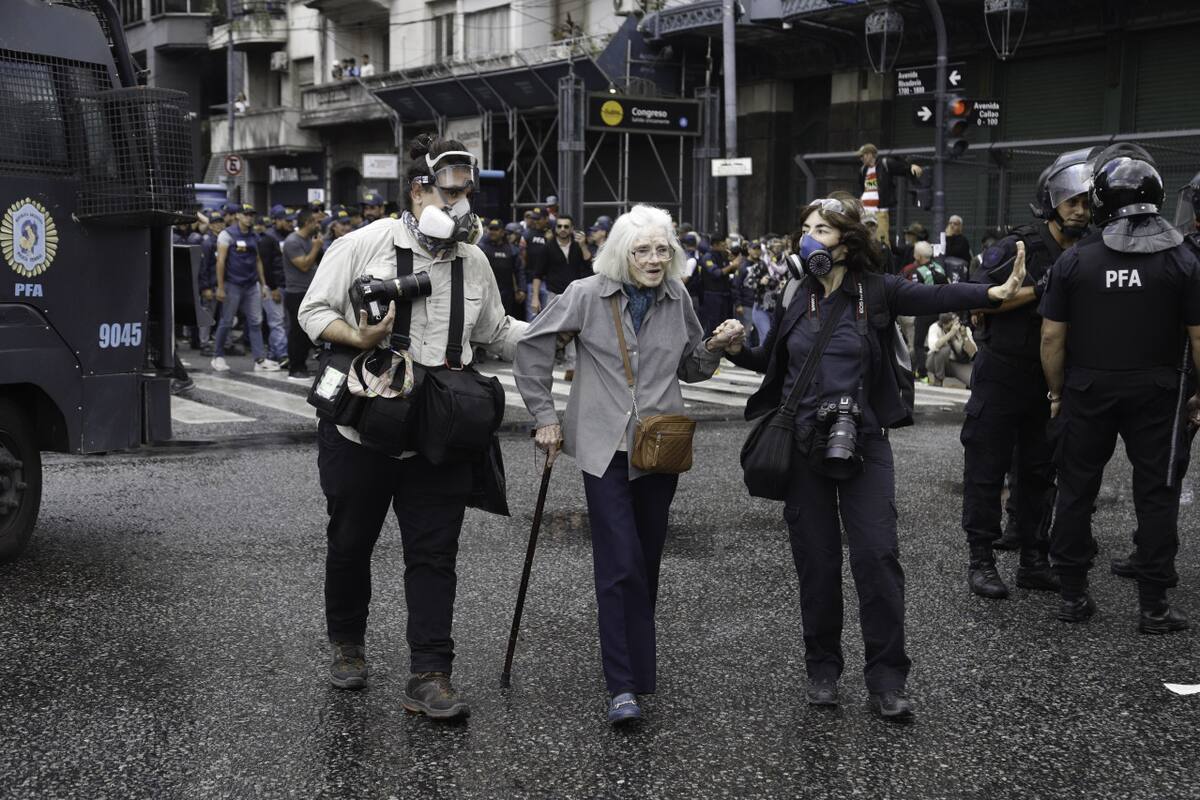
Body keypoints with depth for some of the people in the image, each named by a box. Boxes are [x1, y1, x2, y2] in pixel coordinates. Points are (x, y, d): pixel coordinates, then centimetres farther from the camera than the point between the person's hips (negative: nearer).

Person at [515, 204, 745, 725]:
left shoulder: (676, 299, 6)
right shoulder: (587, 296, -6)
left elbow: (690, 369, 17)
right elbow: (532, 347, 2)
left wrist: (716, 346, -4)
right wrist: (545, 417, 0)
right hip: (605, 448, -4)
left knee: (647, 561, 11)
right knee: (620, 564, -11)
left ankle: (638, 666, 27)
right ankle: (623, 687, -7)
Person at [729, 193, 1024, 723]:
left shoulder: (875, 291, -4)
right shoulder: (795, 296, 6)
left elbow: (936, 297, -19)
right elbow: (772, 360, 18)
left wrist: (995, 292, -36)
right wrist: (736, 350, -1)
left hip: (863, 443, -3)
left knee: (877, 554, -6)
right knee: (816, 560, 8)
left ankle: (886, 680, 6)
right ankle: (822, 669, 23)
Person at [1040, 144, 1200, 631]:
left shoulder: (1074, 260, -4)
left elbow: (1052, 338, -4)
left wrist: (1057, 391, 7)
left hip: (1087, 390, 1)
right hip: (1157, 393, 0)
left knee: (1076, 491, 11)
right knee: (1156, 495, 7)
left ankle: (1073, 595, 17)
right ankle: (1153, 606, 9)